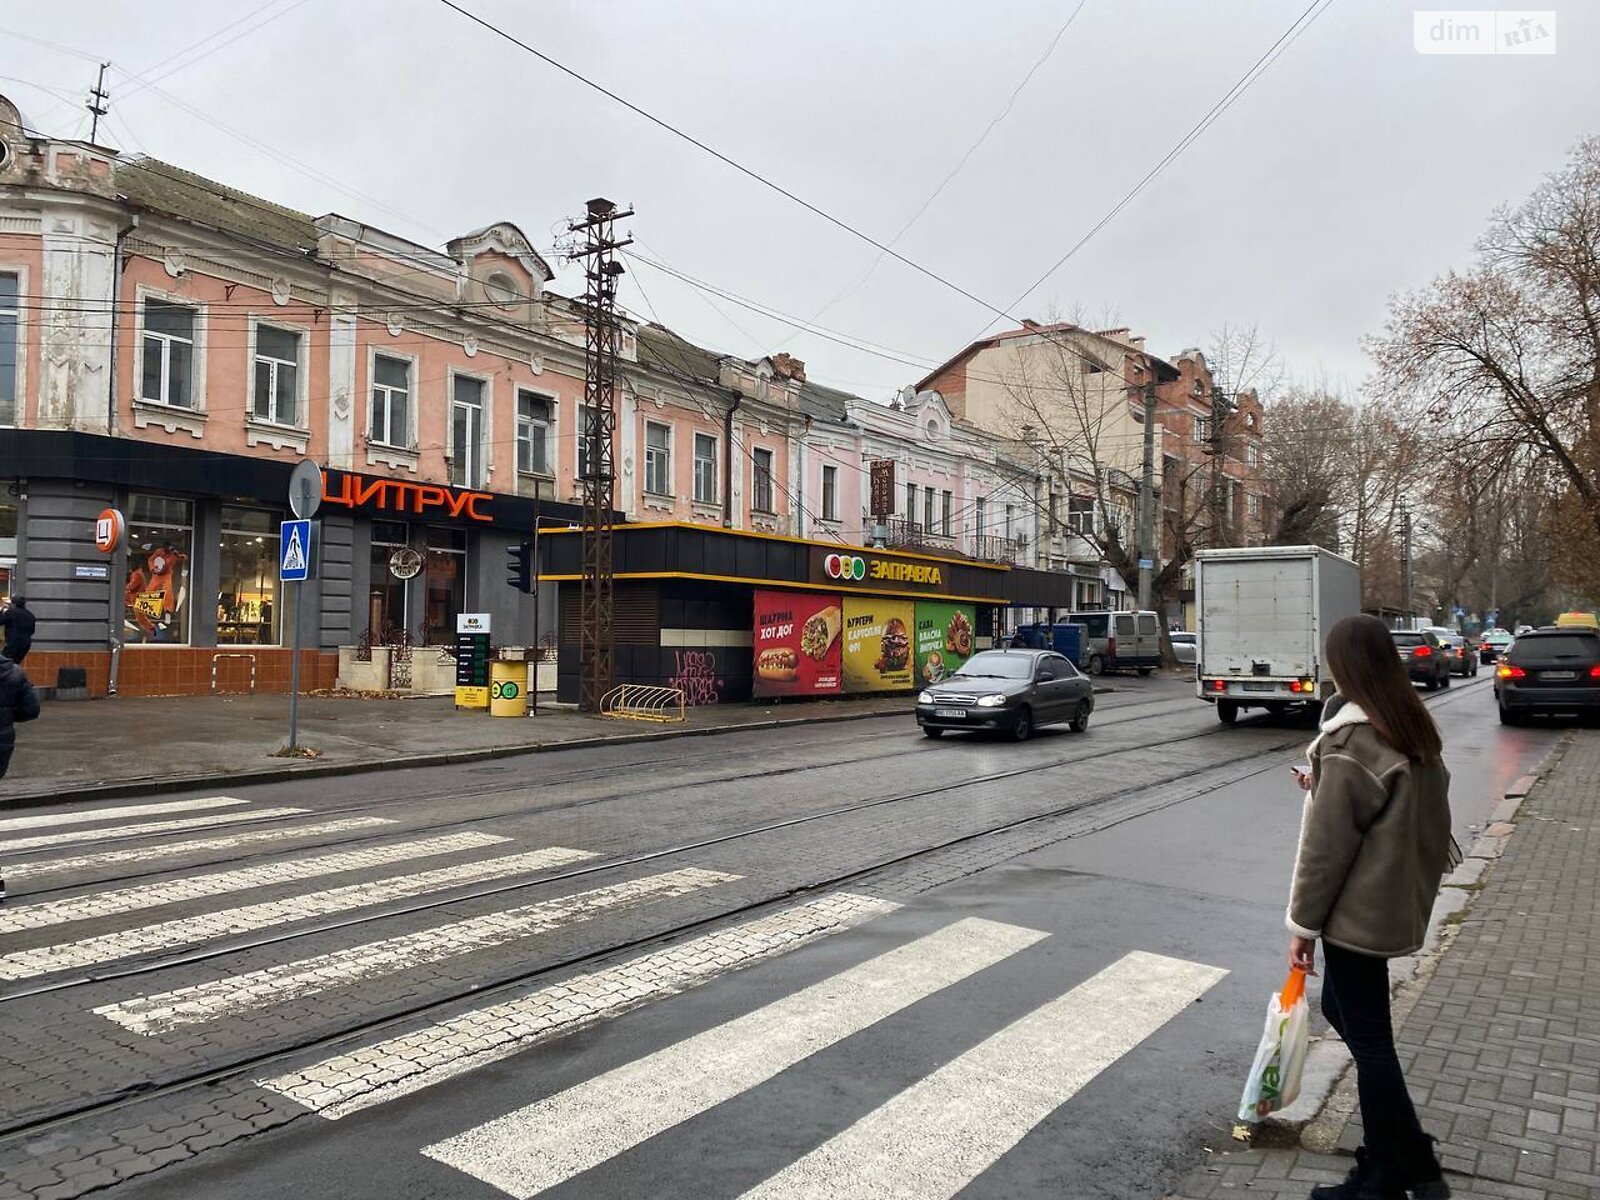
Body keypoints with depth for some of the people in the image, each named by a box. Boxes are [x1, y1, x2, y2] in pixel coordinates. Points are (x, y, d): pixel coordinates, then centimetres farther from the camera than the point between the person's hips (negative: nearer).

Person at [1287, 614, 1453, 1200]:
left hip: (1358, 914, -9)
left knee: (1369, 1041, 4)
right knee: (1341, 1009, 22)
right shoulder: (1418, 731, 4)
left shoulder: (1350, 746, -23)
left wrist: (1303, 924, -10)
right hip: (1401, 903, 9)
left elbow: (1326, 849, -19)